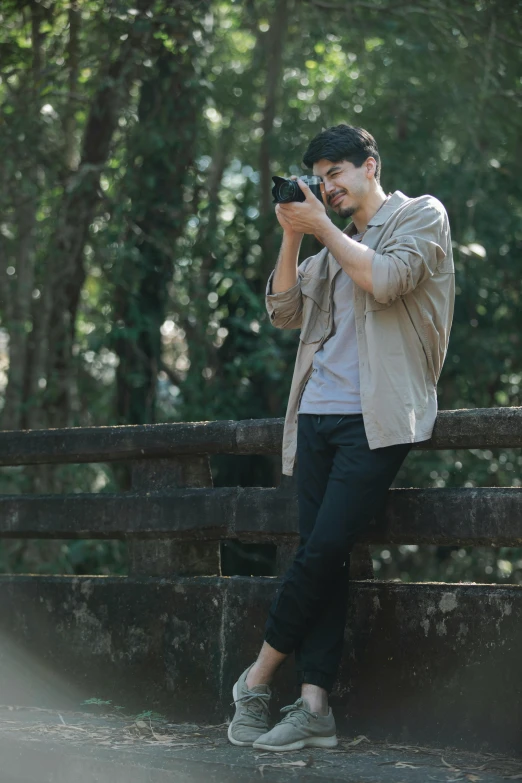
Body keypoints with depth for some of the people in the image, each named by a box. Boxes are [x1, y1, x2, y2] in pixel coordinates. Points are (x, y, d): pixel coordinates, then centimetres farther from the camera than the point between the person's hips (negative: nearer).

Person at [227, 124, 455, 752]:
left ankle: (258, 677, -2)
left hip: (375, 417, -6)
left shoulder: (421, 216, 6)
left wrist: (322, 227, -5)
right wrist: (292, 236, 6)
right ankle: (314, 707, -5)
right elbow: (284, 311, 17)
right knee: (320, 556, -2)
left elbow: (387, 280, -11)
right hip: (318, 414, 6)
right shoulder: (333, 246, 25)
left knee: (324, 550, -14)